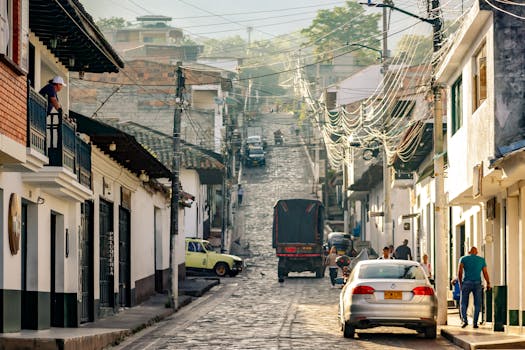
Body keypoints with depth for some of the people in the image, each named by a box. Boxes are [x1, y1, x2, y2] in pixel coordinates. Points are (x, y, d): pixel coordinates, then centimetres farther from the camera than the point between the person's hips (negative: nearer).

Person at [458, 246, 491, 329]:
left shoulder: (463, 259, 7)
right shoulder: (482, 260, 10)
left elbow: (460, 272, -2)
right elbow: (485, 273, 8)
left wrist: (460, 283, 6)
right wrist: (488, 283, 20)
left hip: (466, 283, -1)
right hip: (477, 284, 1)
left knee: (463, 303, 7)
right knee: (477, 304, 8)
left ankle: (464, 320, -11)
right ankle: (475, 323, 2)